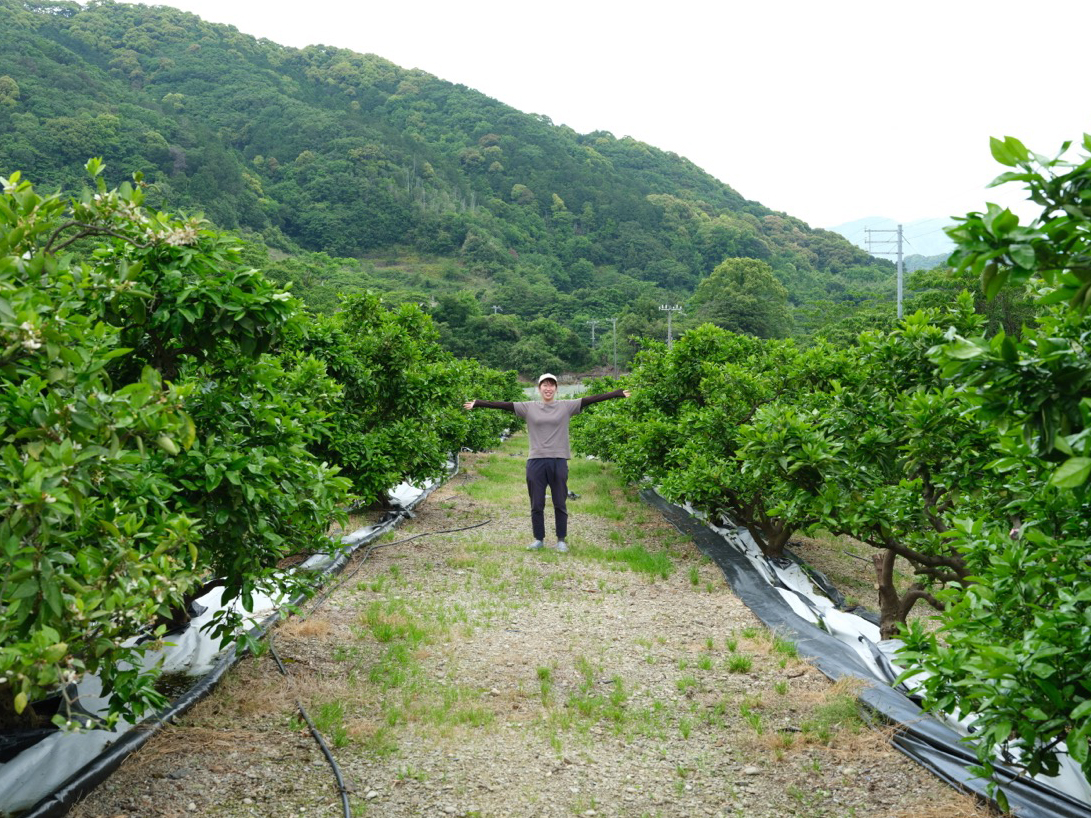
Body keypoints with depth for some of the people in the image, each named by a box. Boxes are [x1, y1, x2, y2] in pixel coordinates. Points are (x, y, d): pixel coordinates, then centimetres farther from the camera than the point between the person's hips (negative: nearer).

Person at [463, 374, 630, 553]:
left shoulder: (566, 406, 3)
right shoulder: (529, 407, 4)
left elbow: (590, 399, -3)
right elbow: (504, 404, 0)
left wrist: (618, 394, -7)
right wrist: (477, 404, -5)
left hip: (559, 461, -1)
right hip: (536, 461, 1)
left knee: (560, 504, 6)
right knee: (536, 504, 7)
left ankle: (561, 540, 17)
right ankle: (539, 539, 20)